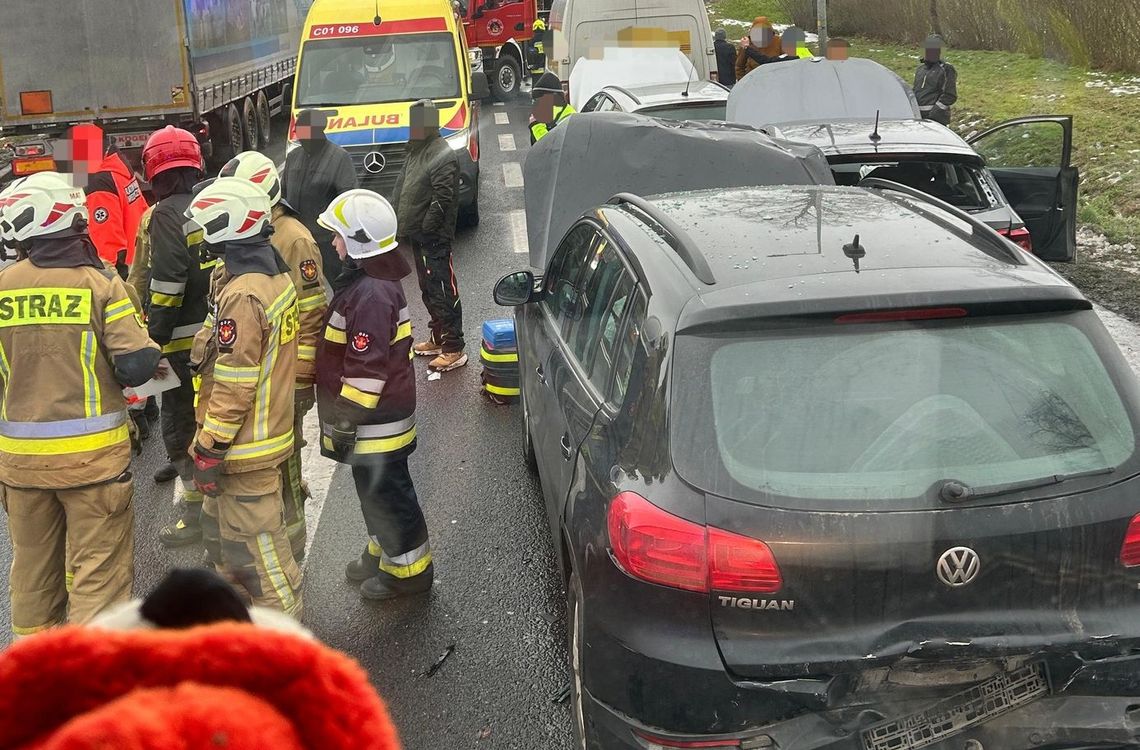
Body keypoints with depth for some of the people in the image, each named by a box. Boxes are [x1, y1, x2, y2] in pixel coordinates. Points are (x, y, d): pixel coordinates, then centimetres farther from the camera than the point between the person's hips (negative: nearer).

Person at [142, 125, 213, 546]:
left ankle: (197, 513, 7)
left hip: (187, 341, -7)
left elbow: (167, 286, -20)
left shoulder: (168, 214, -14)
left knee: (181, 422, 3)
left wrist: (155, 337, -13)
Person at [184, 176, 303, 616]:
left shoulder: (242, 296, -25)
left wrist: (209, 452, -18)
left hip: (244, 446, -10)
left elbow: (233, 385, -25)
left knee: (255, 546, 2)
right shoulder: (275, 275, 5)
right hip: (269, 426, 10)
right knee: (223, 532, 25)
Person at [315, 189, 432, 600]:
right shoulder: (369, 281, 8)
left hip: (376, 423, -10)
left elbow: (367, 369, -27)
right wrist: (344, 419, 25)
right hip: (376, 419, 10)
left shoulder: (371, 295, -27)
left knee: (386, 493, 3)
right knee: (377, 490, 23)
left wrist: (345, 423, -20)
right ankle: (383, 553, 39)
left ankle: (409, 570, 17)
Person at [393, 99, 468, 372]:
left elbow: (443, 199, -22)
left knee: (442, 291, -7)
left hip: (434, 238, -10)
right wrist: (406, 226, 13)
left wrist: (425, 227, -20)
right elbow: (403, 188, 21)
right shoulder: (417, 151, 14)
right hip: (418, 236, 10)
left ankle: (454, 349, -3)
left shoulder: (443, 155, -16)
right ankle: (439, 338, 32)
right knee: (428, 290, 19)